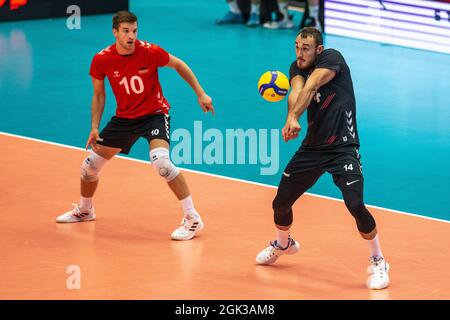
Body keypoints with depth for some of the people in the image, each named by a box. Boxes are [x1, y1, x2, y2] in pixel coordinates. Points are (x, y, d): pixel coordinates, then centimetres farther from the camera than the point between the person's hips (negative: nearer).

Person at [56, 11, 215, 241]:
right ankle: (84, 211, 39)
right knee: (90, 166, 7)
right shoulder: (102, 60, -14)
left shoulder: (149, 51, -21)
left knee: (160, 161, -30)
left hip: (154, 113, -4)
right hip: (124, 117, 4)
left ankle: (192, 219, -21)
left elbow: (179, 65, -2)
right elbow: (99, 95, 3)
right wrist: (95, 128, -5)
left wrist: (201, 94, -3)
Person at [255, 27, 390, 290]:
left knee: (355, 205, -21)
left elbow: (310, 87, -30)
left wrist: (293, 116, -46)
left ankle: (378, 262, -1)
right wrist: (291, 118, -41)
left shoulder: (332, 58, -13)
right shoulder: (297, 68, 3)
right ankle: (283, 244, 43)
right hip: (312, 147, 6)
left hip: (342, 147, -6)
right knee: (281, 203, 10)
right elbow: (296, 92, -19)